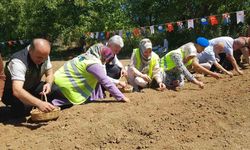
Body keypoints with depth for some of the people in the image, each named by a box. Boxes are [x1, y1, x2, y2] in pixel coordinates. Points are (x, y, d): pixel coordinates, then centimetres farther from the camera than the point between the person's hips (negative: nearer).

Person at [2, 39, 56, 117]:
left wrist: (48, 83, -24)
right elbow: (17, 91, -46)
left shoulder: (44, 56, -14)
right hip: (13, 93, -4)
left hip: (32, 88, 4)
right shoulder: (18, 61, -35)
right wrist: (39, 103, -59)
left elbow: (49, 73, 0)